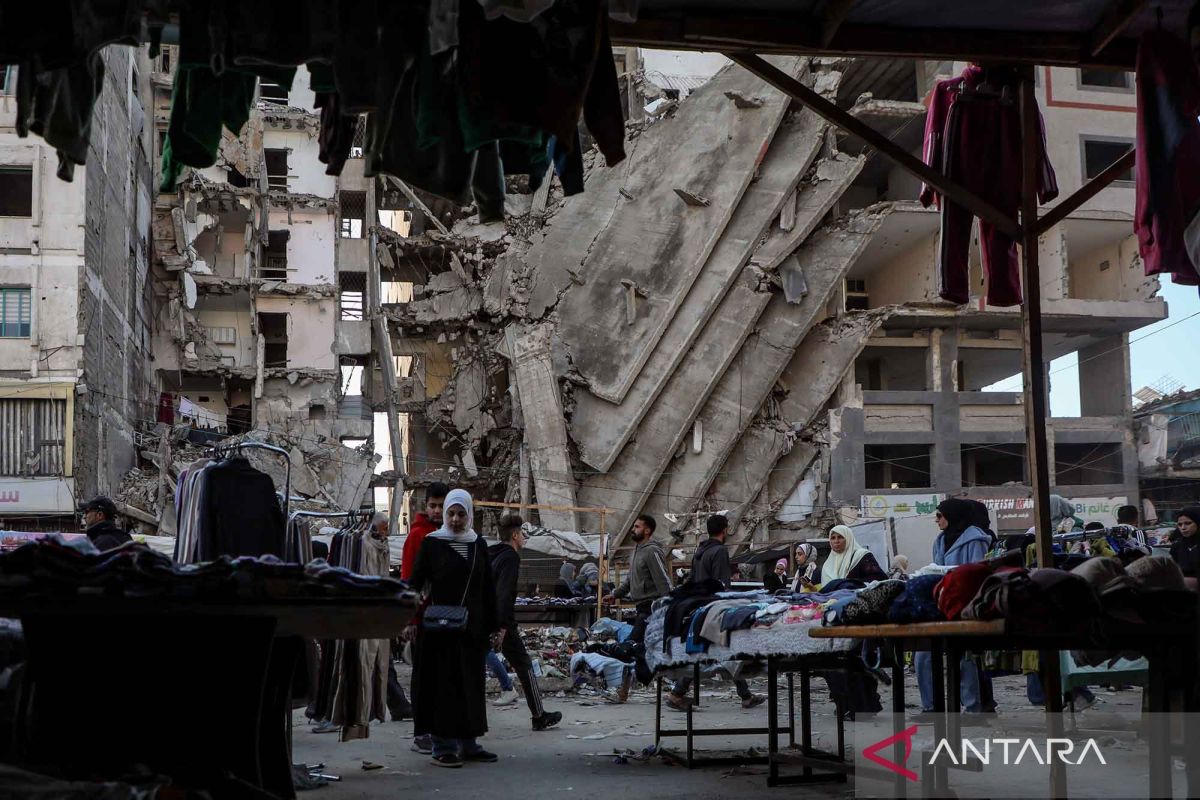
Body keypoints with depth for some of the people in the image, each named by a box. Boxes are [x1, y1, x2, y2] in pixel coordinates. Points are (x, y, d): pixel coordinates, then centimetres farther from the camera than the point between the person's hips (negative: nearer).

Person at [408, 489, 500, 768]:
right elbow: (415, 580, -4)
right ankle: (443, 746, 4)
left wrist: (494, 625, 10)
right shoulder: (431, 543, -2)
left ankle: (468, 742, 15)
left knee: (471, 683, 7)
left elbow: (488, 587, 13)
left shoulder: (478, 544, 10)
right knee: (442, 683, -2)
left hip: (471, 627, 4)